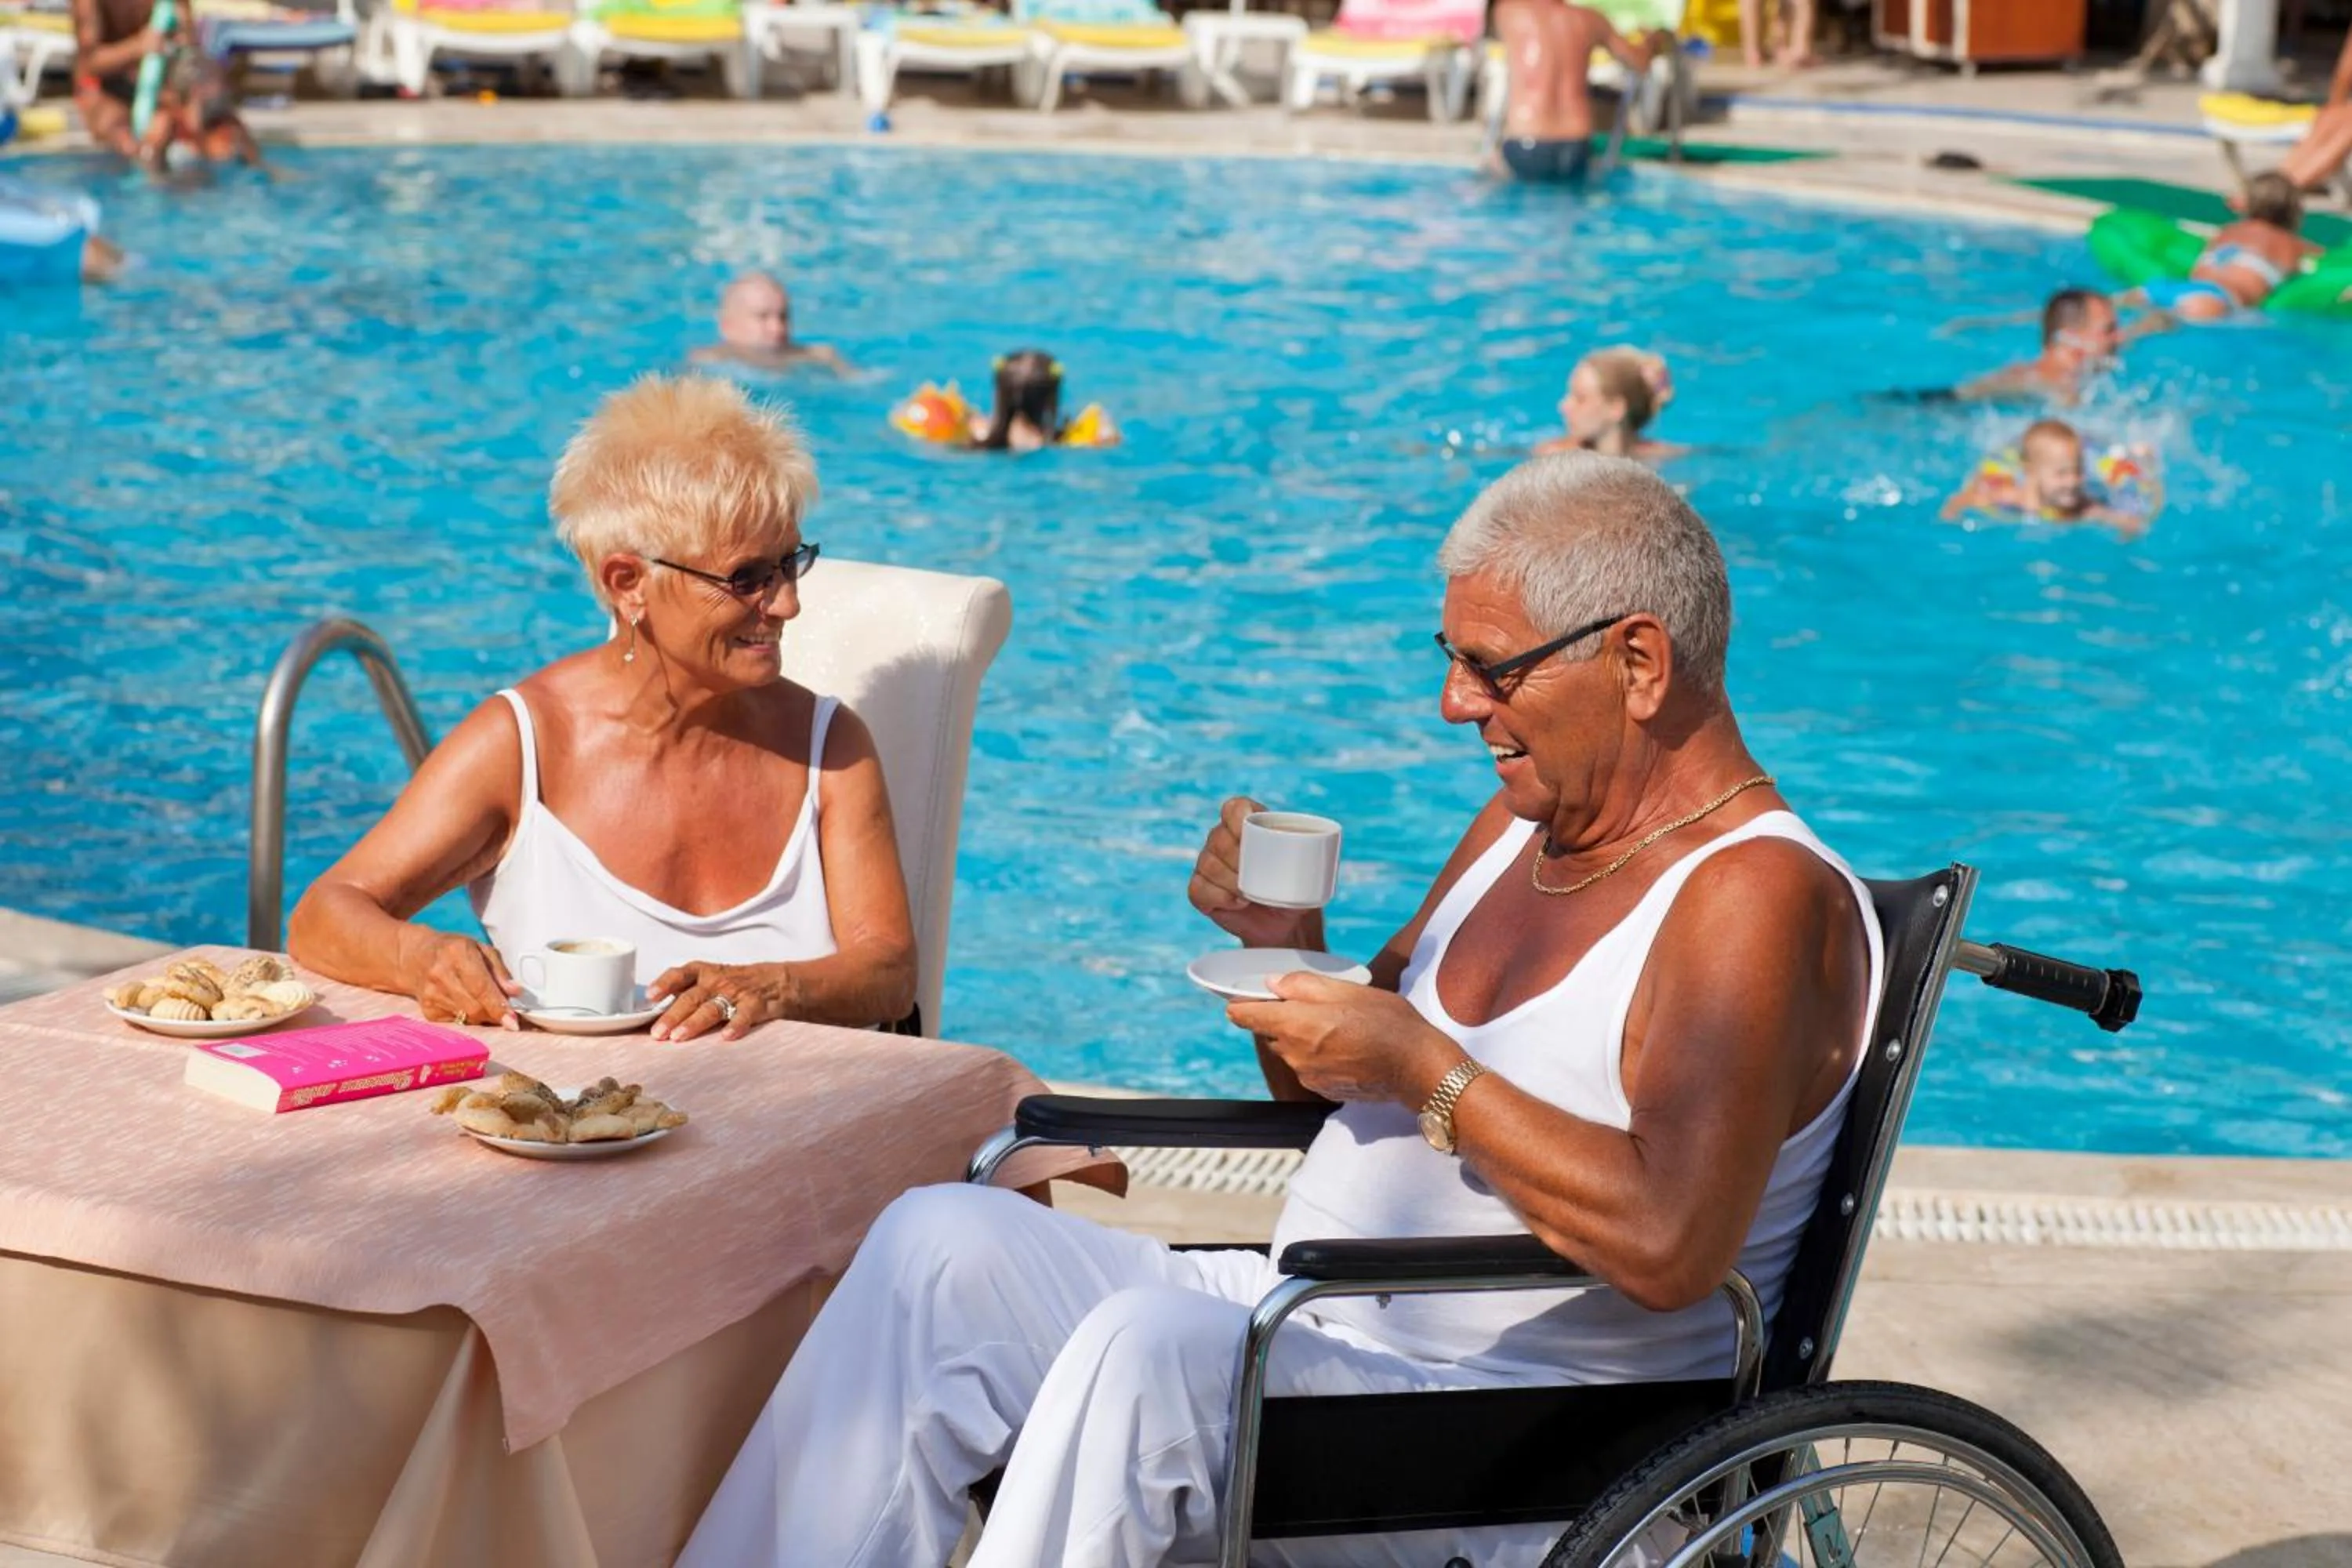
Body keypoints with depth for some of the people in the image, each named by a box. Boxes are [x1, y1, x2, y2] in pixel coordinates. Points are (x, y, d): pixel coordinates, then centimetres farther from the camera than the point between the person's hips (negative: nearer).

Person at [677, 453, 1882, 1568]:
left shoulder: (1760, 894, -13)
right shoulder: (1524, 822, 14)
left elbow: (1670, 1245, -27)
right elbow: (1336, 1088, 23)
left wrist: (1425, 1070, -20)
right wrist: (1286, 947, 2)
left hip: (1511, 1462, -9)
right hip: (1308, 1334, 9)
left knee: (1151, 1344, -33)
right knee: (946, 1242, -9)